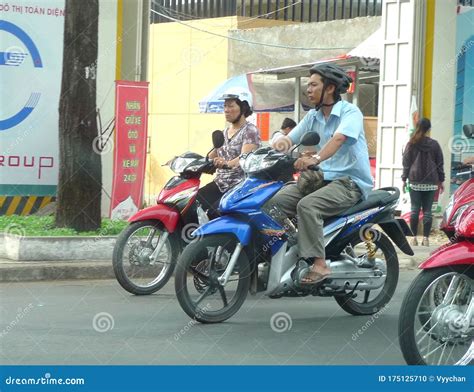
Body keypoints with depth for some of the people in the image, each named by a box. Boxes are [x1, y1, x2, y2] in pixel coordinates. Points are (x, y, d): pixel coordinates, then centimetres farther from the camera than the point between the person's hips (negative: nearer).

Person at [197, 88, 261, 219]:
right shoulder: (225, 132, 19)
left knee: (214, 213, -30)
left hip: (241, 185, -8)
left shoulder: (250, 131, -5)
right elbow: (212, 156, 22)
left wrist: (227, 164, -42)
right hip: (220, 183, 8)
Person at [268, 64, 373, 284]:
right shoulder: (313, 116, 16)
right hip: (320, 178, 7)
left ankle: (319, 264, -33)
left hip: (349, 182, -7)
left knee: (307, 205, -33)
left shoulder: (350, 112, -8)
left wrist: (316, 158, -45)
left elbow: (339, 138, -28)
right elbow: (291, 138, 13)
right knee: (276, 201, -14)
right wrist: (281, 144, -12)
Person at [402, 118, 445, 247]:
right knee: (427, 210, 2)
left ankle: (414, 238, 1)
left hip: (415, 181, 0)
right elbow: (440, 163, 6)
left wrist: (404, 179, 7)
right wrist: (441, 180, 13)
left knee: (414, 209, 2)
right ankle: (426, 238, 0)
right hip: (431, 182, 0)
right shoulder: (434, 144, 2)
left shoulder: (411, 144, 0)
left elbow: (406, 162, 1)